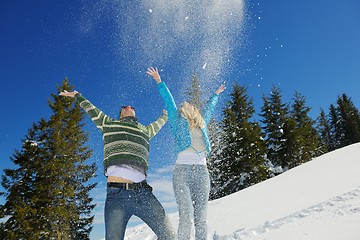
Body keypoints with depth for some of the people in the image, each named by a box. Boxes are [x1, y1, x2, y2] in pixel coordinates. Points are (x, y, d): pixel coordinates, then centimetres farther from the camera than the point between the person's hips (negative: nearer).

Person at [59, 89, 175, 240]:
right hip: (116, 193, -2)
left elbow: (157, 124, 50)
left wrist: (166, 114, 69)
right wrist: (76, 95, 52)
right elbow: (91, 109, 38)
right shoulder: (109, 123, 24)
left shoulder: (145, 130, 29)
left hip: (143, 193, 3)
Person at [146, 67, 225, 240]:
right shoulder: (178, 122, 14)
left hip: (202, 171, 4)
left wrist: (216, 94, 53)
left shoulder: (201, 124, 23)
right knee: (185, 216, -13)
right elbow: (169, 102, 14)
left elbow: (209, 108, 38)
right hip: (182, 170, -3)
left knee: (201, 218, 0)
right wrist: (159, 82, 16)